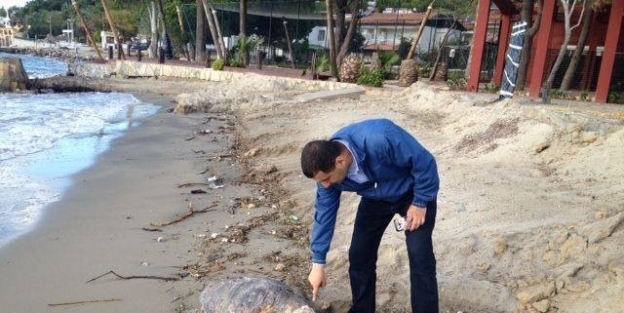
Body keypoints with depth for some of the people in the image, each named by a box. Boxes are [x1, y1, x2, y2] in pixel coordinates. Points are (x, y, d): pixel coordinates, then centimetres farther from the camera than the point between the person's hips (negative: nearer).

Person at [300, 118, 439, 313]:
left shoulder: (380, 139, -43)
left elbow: (424, 162, -28)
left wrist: (420, 203, -19)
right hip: (376, 199, 5)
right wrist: (318, 263, -7)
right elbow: (325, 213, -10)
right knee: (359, 256, 4)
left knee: (420, 258, -10)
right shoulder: (327, 166, -22)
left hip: (413, 192, -4)